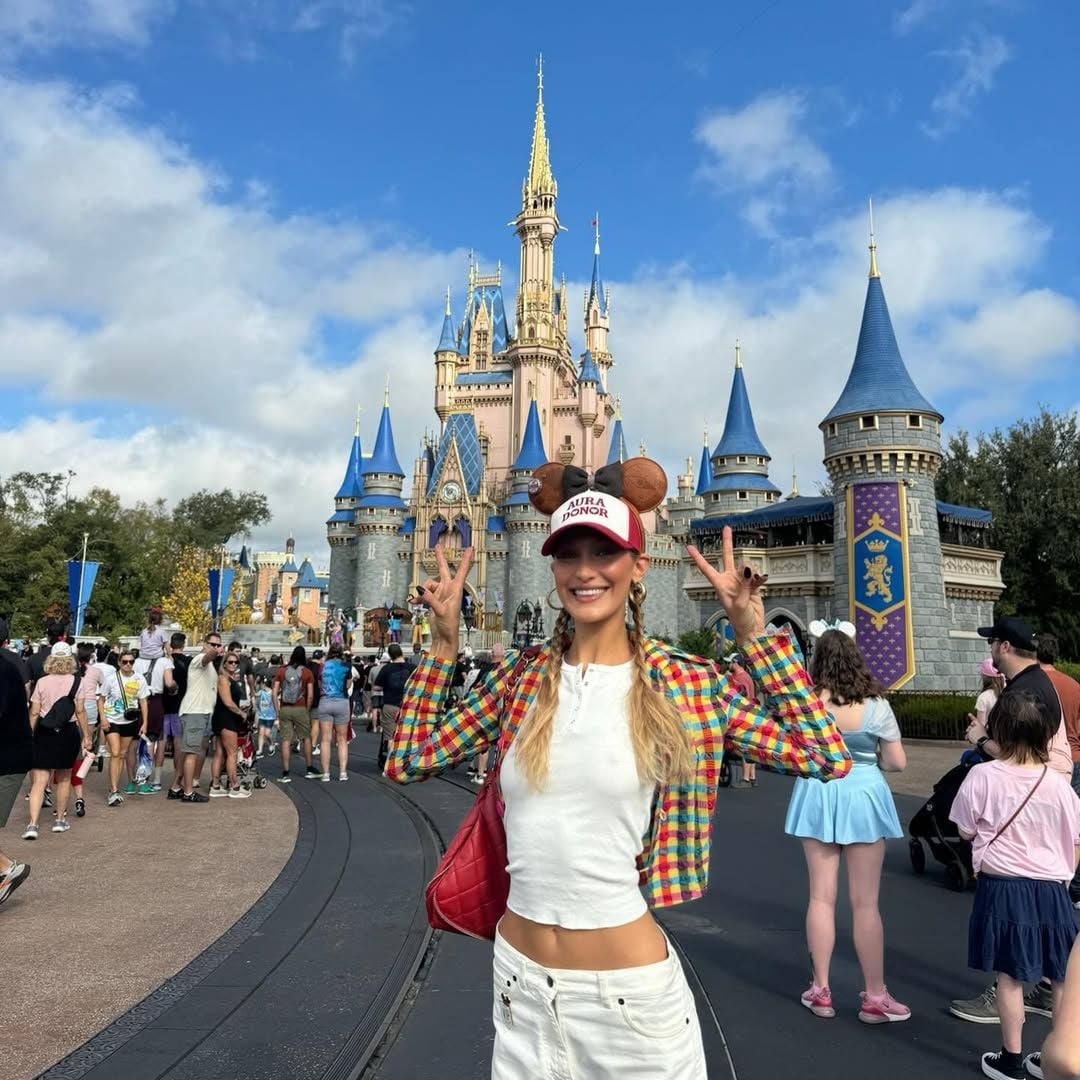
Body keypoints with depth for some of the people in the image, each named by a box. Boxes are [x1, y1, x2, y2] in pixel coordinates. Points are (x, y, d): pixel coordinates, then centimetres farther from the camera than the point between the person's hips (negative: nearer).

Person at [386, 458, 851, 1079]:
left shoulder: (685, 683, -9)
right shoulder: (522, 678, -1)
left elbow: (828, 759, -9)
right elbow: (407, 762, 5)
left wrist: (755, 634, -11)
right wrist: (444, 643, -1)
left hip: (629, 984, -3)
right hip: (520, 978, 3)